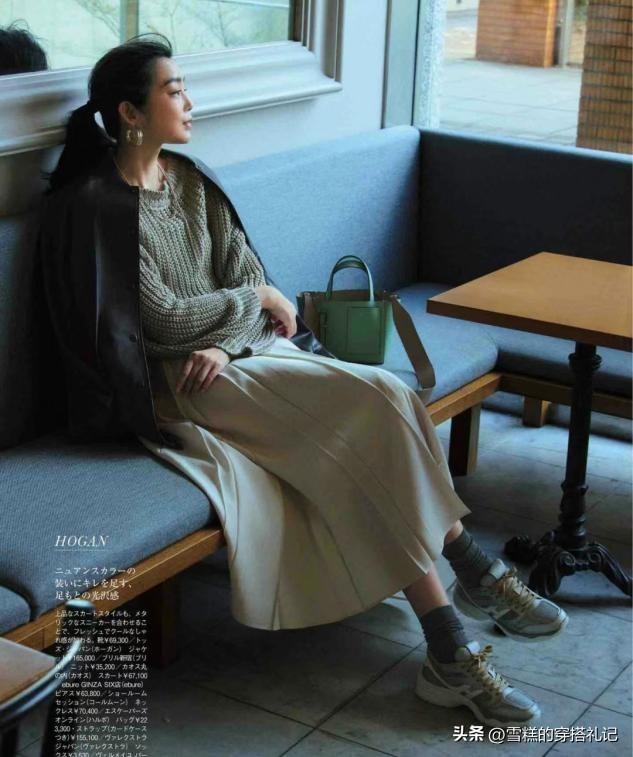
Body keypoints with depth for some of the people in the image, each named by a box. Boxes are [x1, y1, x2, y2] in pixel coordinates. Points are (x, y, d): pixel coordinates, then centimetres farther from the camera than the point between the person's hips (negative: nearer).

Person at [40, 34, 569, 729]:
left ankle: (448, 653, -19)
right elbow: (163, 320, -14)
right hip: (182, 383, -7)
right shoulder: (99, 204, -9)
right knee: (378, 402, -24)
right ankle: (472, 572, -13)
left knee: (380, 412, -20)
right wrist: (255, 298, -2)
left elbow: (248, 272, 8)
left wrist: (223, 341, -11)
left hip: (241, 350, 7)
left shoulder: (190, 180, 14)